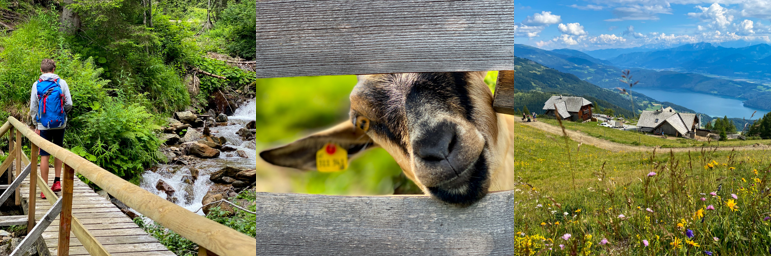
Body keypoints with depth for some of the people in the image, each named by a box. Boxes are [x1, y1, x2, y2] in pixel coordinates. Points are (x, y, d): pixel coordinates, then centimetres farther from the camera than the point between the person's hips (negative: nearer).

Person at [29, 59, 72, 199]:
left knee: (44, 156, 2)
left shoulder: (36, 85, -1)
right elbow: (69, 104, -2)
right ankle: (57, 181, 14)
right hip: (60, 124, 1)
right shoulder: (61, 83, -1)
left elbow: (33, 107, 2)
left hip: (44, 125, -1)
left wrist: (35, 125, 11)